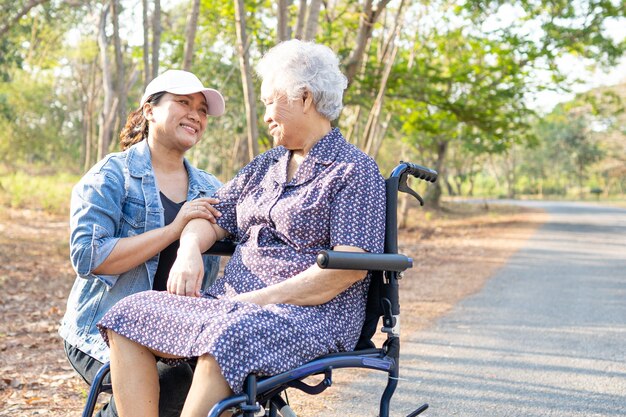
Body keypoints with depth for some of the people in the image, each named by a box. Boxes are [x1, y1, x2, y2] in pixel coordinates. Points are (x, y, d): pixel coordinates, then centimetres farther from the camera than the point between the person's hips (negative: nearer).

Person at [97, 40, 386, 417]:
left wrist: (263, 298, -19)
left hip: (313, 314, -7)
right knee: (130, 316, -11)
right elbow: (213, 217, 19)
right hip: (234, 302, 8)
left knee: (227, 339, -38)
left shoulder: (355, 170, -1)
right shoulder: (266, 165, 22)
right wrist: (189, 250, -5)